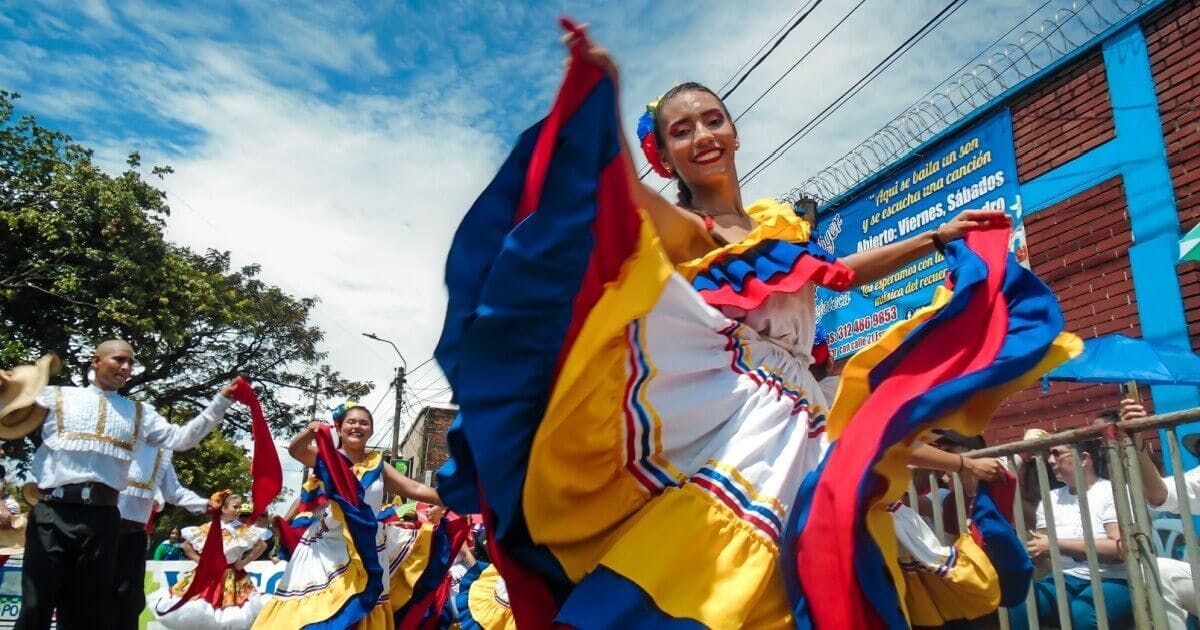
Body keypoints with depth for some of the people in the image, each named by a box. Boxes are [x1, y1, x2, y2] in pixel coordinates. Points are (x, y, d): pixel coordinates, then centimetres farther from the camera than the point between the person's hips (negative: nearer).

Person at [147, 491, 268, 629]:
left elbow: (262, 545, 0)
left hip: (233, 579, -1)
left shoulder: (244, 530, -4)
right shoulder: (206, 529, -1)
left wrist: (245, 561, -5)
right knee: (196, 610, -3)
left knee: (231, 617, -8)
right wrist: (199, 560, 0)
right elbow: (186, 545, 10)